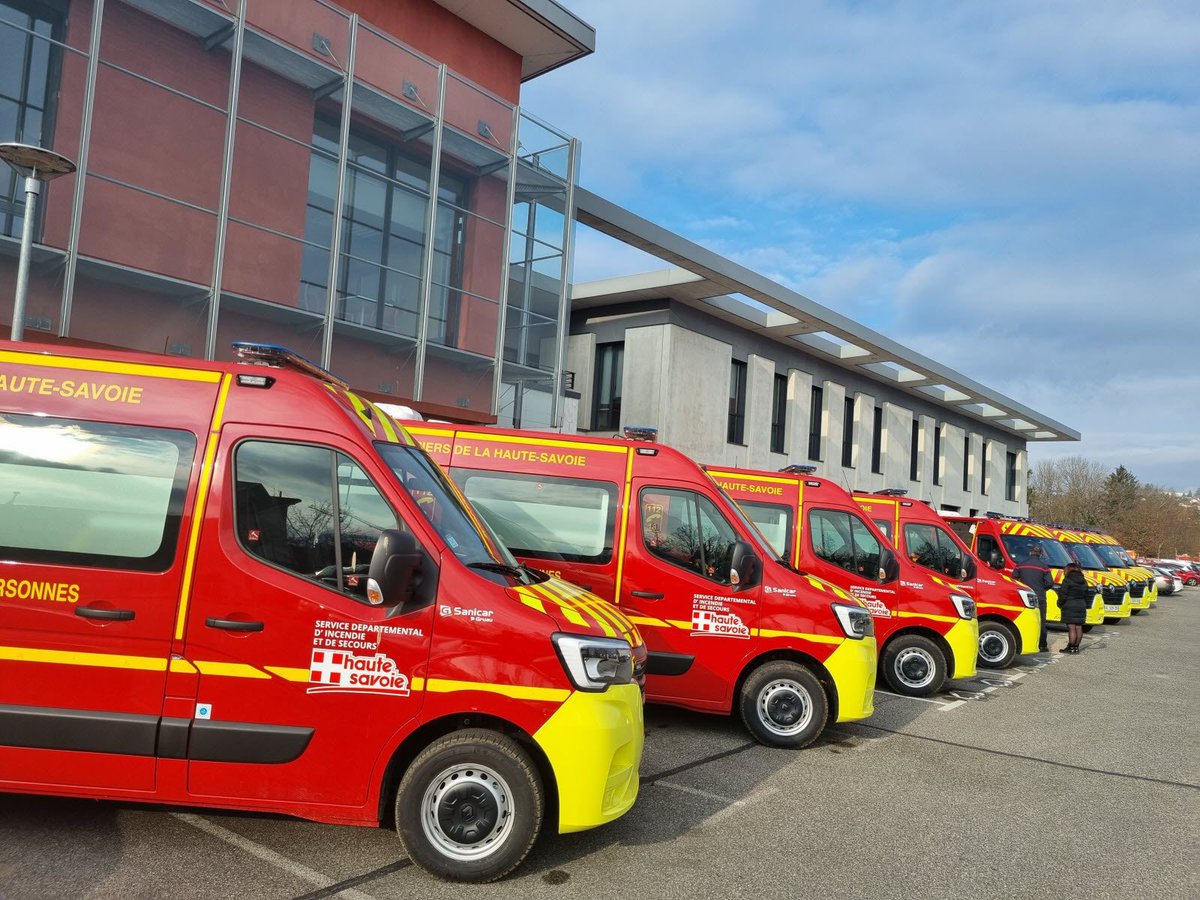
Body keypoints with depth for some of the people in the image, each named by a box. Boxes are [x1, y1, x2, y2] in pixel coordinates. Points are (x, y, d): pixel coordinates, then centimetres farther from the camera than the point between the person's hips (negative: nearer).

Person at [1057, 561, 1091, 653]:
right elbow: (1087, 596, 16)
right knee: (1078, 628, 8)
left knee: (1071, 628, -6)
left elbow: (1063, 595, -12)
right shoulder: (1084, 581, 12)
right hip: (1081, 607, 7)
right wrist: (1085, 605, 22)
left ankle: (1071, 648, -5)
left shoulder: (1067, 581, -10)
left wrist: (1060, 604, 2)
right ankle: (1076, 647, 12)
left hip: (1070, 607, -7)